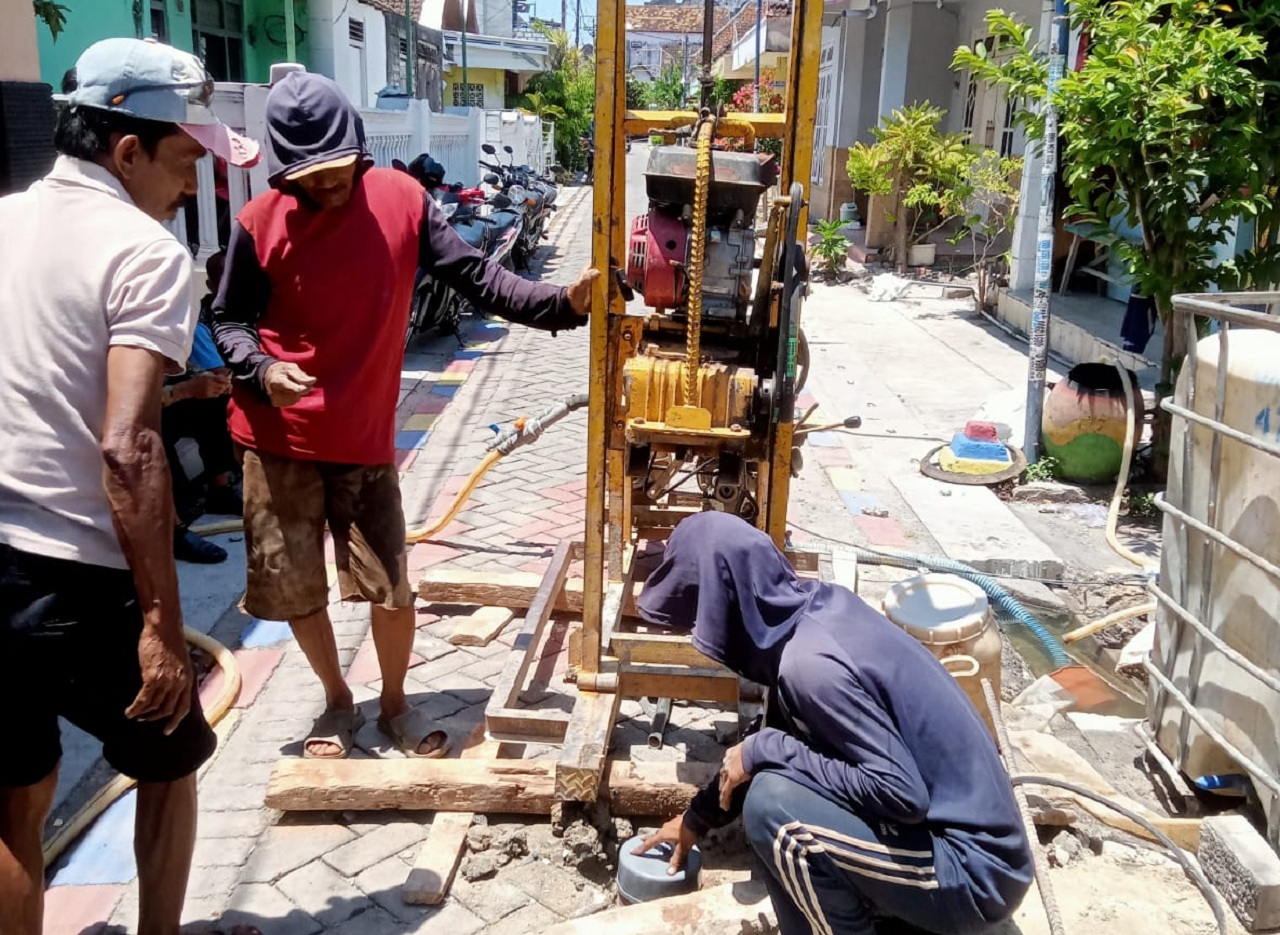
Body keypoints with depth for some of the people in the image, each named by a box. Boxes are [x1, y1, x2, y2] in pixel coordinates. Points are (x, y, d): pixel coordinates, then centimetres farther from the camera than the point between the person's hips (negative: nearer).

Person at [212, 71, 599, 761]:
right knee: (295, 588, 11)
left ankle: (395, 703, 30)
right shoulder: (260, 222, -8)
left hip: (364, 439, 0)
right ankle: (338, 702, 35)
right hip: (278, 439, 0)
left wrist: (562, 303, -22)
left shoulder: (401, 198, -5)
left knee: (391, 589, 4)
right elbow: (228, 319, 1)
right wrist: (261, 370, -20)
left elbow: (475, 278, -8)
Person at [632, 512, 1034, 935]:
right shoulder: (816, 606, 2)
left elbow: (901, 793, -27)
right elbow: (780, 737, 16)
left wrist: (764, 751, -19)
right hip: (960, 831, 9)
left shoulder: (810, 662, -26)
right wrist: (698, 817, 22)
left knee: (771, 807, -22)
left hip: (976, 873, -9)